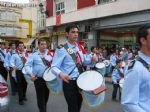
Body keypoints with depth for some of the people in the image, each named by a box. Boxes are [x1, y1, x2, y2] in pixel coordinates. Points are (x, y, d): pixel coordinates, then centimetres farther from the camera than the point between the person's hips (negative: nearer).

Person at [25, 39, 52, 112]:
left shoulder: (50, 54, 7)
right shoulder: (33, 55, -2)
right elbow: (27, 65, -10)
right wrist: (31, 74, -27)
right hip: (38, 79, -4)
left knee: (46, 96, 18)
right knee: (40, 97, -1)